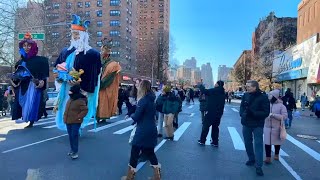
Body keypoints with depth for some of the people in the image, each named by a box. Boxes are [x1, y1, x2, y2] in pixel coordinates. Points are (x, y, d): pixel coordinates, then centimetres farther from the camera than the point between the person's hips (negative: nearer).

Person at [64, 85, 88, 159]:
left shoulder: (80, 101, -17)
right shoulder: (70, 99, 11)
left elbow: (85, 110, -20)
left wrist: (78, 117, -21)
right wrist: (65, 116, 15)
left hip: (75, 122, -8)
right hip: (68, 121, 9)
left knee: (74, 136, -7)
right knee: (70, 136, 14)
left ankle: (75, 152, -1)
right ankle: (72, 149, 28)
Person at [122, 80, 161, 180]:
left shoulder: (143, 100, -17)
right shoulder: (151, 99, 8)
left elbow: (136, 117, -16)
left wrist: (131, 115, 5)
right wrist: (134, 115, 10)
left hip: (143, 131, -8)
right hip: (151, 129, 8)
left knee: (135, 151, 7)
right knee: (150, 152, 17)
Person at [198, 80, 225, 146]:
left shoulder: (214, 91, -16)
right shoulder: (222, 93, 7)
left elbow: (204, 91, -14)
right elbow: (222, 104, 14)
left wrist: (201, 86, 3)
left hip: (211, 112, -6)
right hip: (219, 113, 6)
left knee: (206, 126, 5)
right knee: (215, 127, 14)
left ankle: (202, 141, 11)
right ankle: (215, 142, 18)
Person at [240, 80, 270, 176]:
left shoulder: (263, 97, -14)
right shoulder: (246, 95, -1)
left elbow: (266, 112, -15)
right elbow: (242, 106, 8)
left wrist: (253, 113, -27)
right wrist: (242, 114, -12)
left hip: (258, 125, -4)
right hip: (246, 124, 5)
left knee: (258, 144, -4)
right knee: (248, 143, 16)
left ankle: (258, 166, 4)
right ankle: (251, 159, 36)